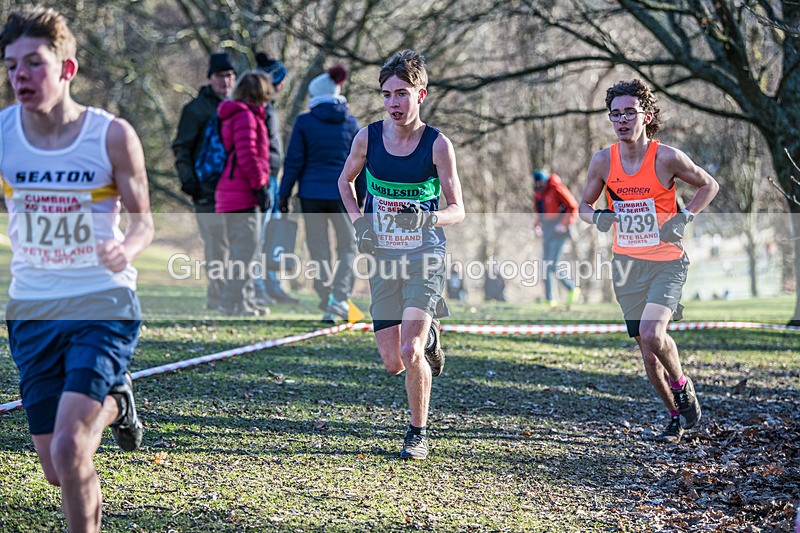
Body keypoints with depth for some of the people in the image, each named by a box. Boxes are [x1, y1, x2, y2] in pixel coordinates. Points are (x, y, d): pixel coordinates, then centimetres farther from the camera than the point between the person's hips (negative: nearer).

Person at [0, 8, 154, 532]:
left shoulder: (112, 135, -11)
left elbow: (143, 219, -2)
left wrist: (125, 249, -24)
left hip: (103, 308, -3)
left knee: (69, 448, -21)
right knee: (57, 468, 10)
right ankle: (113, 403, 43)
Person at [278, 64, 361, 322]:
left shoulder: (304, 122, -1)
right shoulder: (351, 123, 5)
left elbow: (294, 161, -2)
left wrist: (284, 195, 3)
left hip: (311, 194, -1)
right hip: (342, 193, 1)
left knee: (319, 251, 7)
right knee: (347, 248, 11)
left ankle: (327, 305, 5)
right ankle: (339, 296, -9)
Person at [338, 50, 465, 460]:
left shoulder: (437, 145, -9)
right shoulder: (368, 138, -1)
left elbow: (457, 209, -6)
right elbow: (346, 180, 18)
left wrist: (430, 218, -26)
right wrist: (358, 220, 2)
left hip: (424, 256, -3)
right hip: (382, 257, 3)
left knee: (410, 353, -17)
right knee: (392, 363, 3)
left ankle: (419, 433, 4)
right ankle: (427, 336, 39)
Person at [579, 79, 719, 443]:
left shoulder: (667, 158, -11)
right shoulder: (603, 161, -2)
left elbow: (709, 186, 4)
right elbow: (584, 205, 12)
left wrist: (684, 219, -9)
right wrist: (598, 218, -11)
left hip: (666, 261, -4)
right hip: (626, 263, 4)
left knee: (651, 333, -23)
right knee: (647, 350, 6)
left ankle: (681, 384, 7)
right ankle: (676, 416, 26)